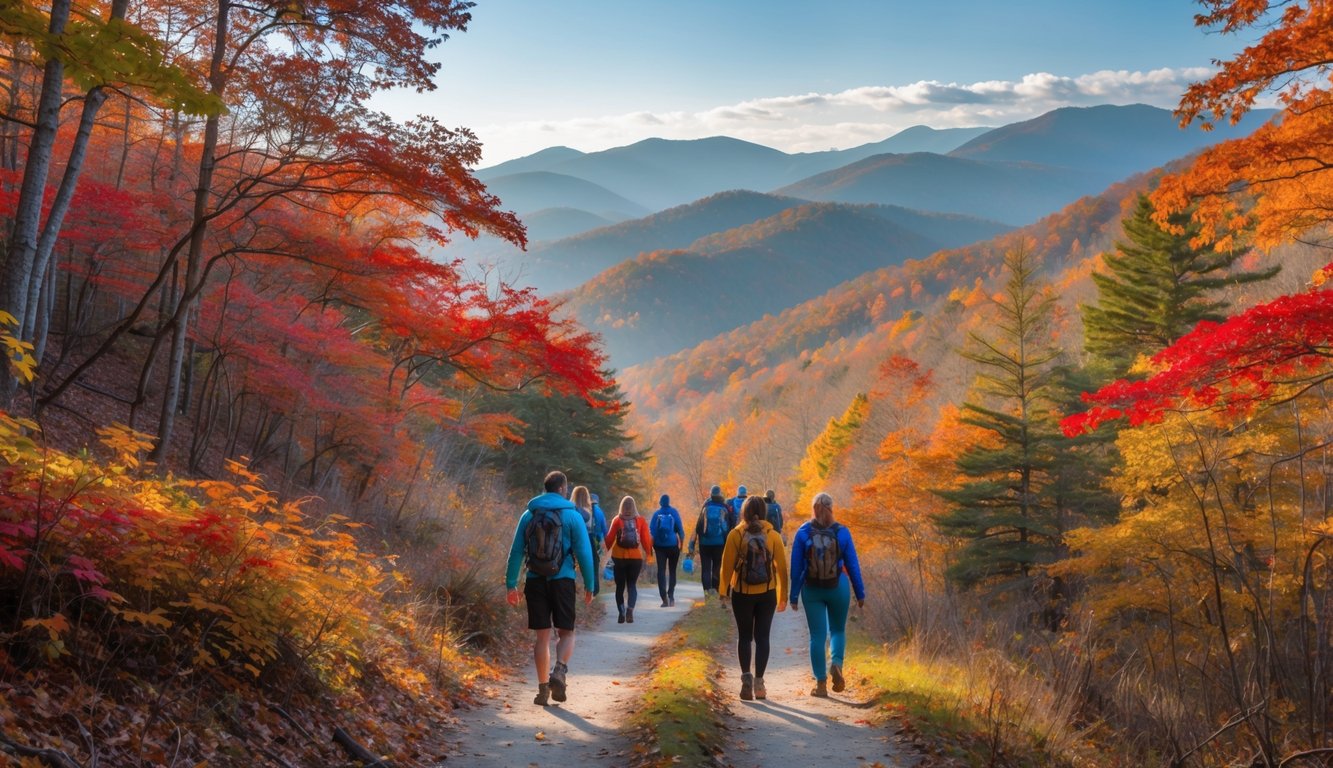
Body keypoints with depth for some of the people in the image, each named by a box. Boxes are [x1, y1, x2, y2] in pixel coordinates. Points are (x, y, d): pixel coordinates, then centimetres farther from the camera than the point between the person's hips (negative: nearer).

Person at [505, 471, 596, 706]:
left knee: (542, 636, 9)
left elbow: (516, 552, 5)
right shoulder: (572, 516, -2)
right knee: (566, 632, 8)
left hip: (535, 581, 3)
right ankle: (559, 671, -18)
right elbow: (584, 553, -4)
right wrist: (589, 585, 2)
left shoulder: (529, 515, 6)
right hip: (562, 581, -2)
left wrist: (511, 584, 9)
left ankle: (543, 687, 9)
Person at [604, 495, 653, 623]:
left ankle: (622, 613, 5)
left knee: (620, 586, 10)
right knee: (632, 585, 8)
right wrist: (648, 554, 7)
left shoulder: (617, 520, -4)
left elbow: (610, 538, -5)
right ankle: (630, 608, -16)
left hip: (619, 557, 0)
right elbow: (646, 538, -2)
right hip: (636, 557, 1)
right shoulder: (640, 520, -2)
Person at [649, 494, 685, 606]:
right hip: (673, 545, -1)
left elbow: (651, 530, -2)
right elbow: (680, 528, -4)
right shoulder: (674, 512, -1)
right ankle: (671, 595, 0)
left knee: (661, 570, 2)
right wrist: (682, 540, 6)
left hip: (659, 546, 1)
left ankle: (664, 598, -9)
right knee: (672, 570, 12)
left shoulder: (656, 514, 2)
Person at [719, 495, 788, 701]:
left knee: (744, 637, 11)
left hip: (742, 594, -1)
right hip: (767, 594, 1)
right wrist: (783, 596, 7)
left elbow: (727, 565, -6)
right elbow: (781, 567, -1)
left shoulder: (735, 534, -6)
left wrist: (724, 591, 6)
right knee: (762, 637, 9)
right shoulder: (773, 536, -2)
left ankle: (746, 676, -4)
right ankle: (758, 682, 7)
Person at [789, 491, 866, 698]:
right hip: (838, 588, 0)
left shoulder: (803, 533, -5)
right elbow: (853, 565, 0)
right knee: (838, 630, 18)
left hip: (812, 590, 0)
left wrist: (794, 596, 4)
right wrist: (860, 593, 7)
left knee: (817, 635, 6)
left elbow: (796, 567, -2)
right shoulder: (842, 532, -4)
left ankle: (821, 683, 4)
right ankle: (837, 664, -8)